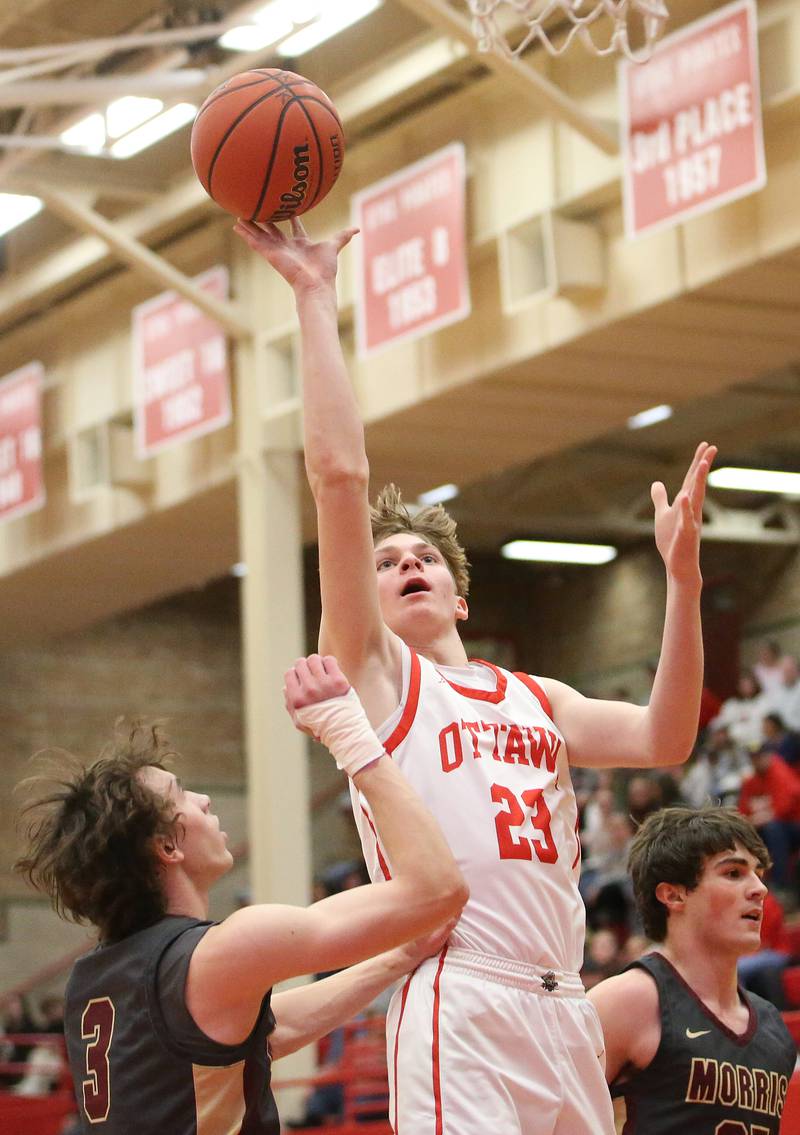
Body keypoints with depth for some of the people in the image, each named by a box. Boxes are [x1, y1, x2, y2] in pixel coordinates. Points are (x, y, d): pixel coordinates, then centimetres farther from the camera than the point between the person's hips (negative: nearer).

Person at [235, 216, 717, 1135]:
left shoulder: (535, 700, 25)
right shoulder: (373, 670, 9)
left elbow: (663, 740, 9)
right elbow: (339, 475, 0)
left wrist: (682, 576, 4)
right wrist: (315, 299, 0)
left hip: (563, 1007, 6)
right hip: (458, 1004, -6)